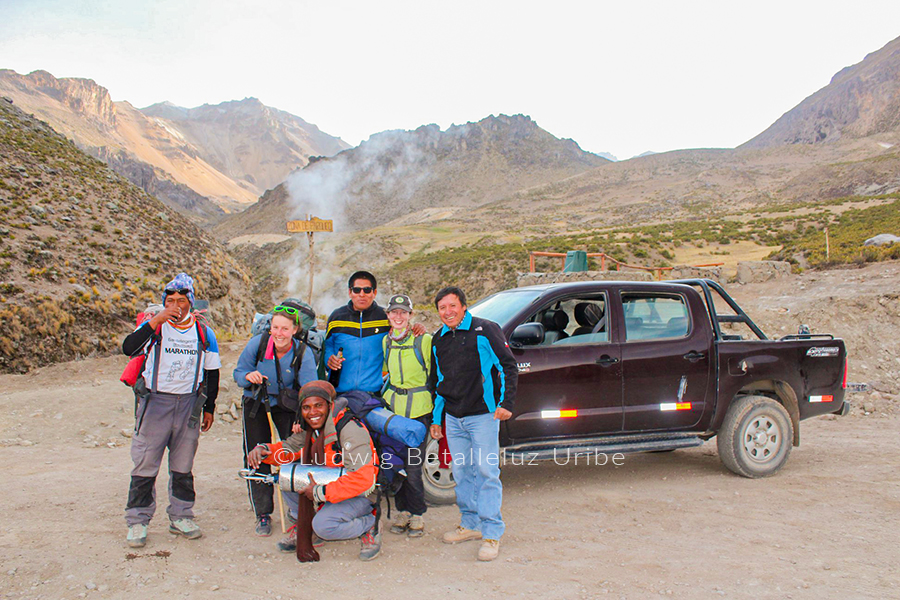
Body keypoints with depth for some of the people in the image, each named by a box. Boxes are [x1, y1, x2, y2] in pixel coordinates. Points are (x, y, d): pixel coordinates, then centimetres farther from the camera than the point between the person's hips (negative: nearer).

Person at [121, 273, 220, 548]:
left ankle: (181, 517, 24)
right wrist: (156, 321, -30)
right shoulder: (154, 327, -4)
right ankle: (138, 521, 14)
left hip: (189, 404, 2)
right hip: (155, 402, -2)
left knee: (183, 466, 11)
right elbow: (129, 348, -23)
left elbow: (212, 373, 13)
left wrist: (209, 408, 13)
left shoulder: (203, 333, 5)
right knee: (146, 464, 1)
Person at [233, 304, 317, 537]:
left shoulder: (303, 353, -23)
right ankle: (263, 514, 14)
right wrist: (249, 376, -31)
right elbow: (239, 373, -7)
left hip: (287, 405, -1)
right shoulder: (257, 343, -21)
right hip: (256, 404, 1)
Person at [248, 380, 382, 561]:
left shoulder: (351, 431, -27)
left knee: (323, 525, -30)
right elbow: (288, 449, 8)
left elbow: (362, 479, -34)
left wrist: (320, 492, -29)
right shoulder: (310, 428, -2)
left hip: (360, 495, -8)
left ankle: (369, 526, -3)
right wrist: (263, 450, -14)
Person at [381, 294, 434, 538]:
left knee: (413, 467, -5)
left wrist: (436, 408, 0)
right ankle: (403, 511, 23)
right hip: (393, 407, 5)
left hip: (419, 410, -4)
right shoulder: (386, 341, 8)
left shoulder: (424, 341, -7)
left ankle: (417, 515, 13)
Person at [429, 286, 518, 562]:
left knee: (487, 472, -5)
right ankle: (470, 524, 25)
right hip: (453, 418, 6)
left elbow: (508, 367, -5)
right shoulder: (439, 339, 13)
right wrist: (436, 418, 20)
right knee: (461, 472, 11)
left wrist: (506, 403, -14)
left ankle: (491, 534, 2)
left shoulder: (485, 330, -5)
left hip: (483, 415, -6)